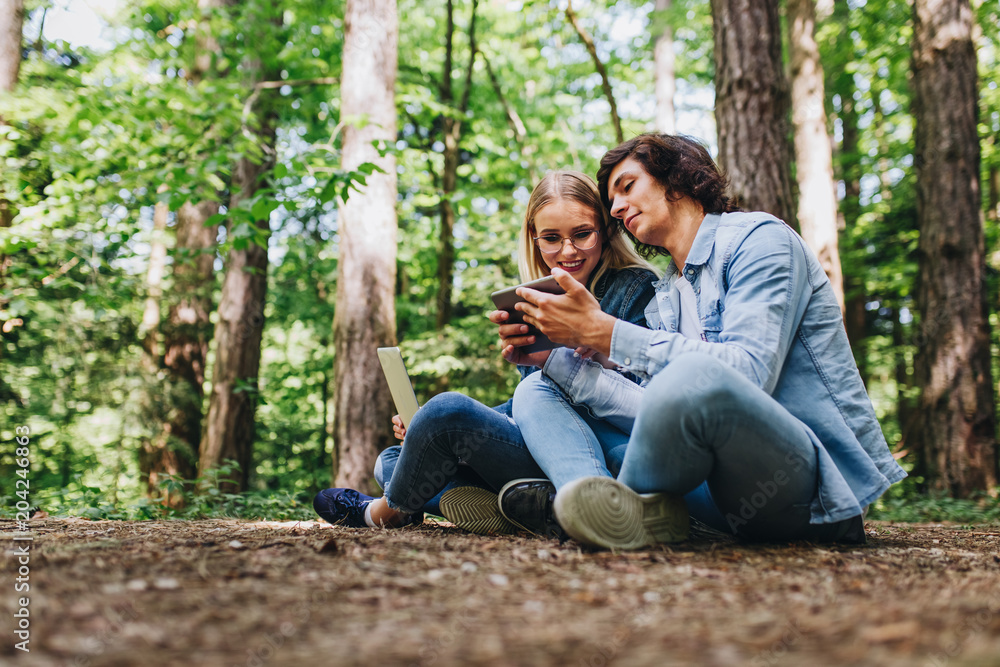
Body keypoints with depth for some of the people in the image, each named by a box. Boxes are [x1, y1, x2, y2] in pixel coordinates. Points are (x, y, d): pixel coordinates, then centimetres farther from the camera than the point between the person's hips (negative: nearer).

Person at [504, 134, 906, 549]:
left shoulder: (760, 238, -2)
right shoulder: (663, 303, 21)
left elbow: (749, 373, -19)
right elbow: (657, 416, 7)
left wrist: (603, 332, -21)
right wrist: (555, 354, 1)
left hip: (821, 476, -7)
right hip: (728, 492, 8)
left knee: (694, 376, -41)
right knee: (536, 391, 4)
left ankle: (625, 503, -13)